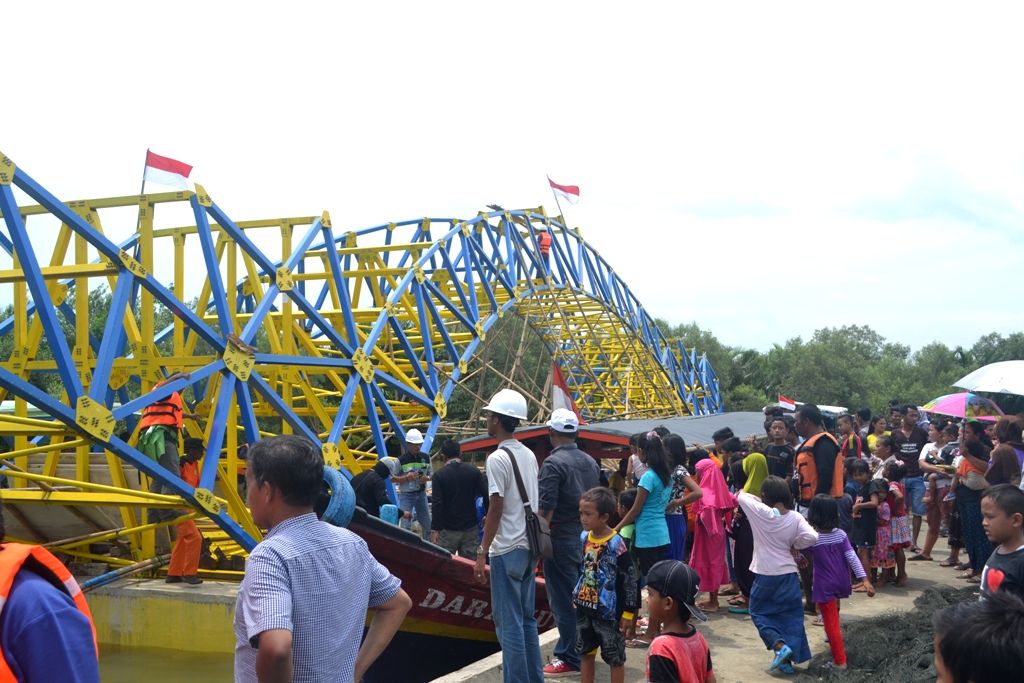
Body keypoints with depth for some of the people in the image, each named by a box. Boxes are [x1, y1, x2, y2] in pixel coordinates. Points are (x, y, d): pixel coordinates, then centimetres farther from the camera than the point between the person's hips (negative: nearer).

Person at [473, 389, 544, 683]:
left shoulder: (497, 458, -15)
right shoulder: (529, 455, 9)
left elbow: (496, 509, -16)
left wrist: (482, 553, -12)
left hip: (507, 550, -8)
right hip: (528, 546, 8)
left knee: (508, 622, -1)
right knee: (527, 618, 15)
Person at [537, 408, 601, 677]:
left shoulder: (553, 463, -15)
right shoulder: (591, 462, 8)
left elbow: (546, 507, -18)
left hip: (561, 540, -7)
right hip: (586, 538, 7)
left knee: (563, 600, 0)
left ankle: (569, 658, 4)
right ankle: (582, 649, 23)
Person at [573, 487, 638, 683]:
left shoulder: (616, 543, -19)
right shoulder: (583, 537, 1)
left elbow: (630, 579, -15)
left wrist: (628, 612, -13)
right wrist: (576, 597, 17)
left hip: (608, 612, -6)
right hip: (584, 608, 7)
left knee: (615, 658, 8)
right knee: (585, 653, 17)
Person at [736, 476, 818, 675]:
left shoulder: (760, 512, -13)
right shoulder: (795, 518, -6)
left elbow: (741, 496, -3)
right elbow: (812, 537, -15)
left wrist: (760, 500, 9)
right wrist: (794, 545, 1)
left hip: (765, 575, -3)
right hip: (789, 575, 3)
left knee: (759, 613, 14)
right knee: (790, 616, 14)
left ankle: (780, 647, -6)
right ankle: (788, 661, 12)